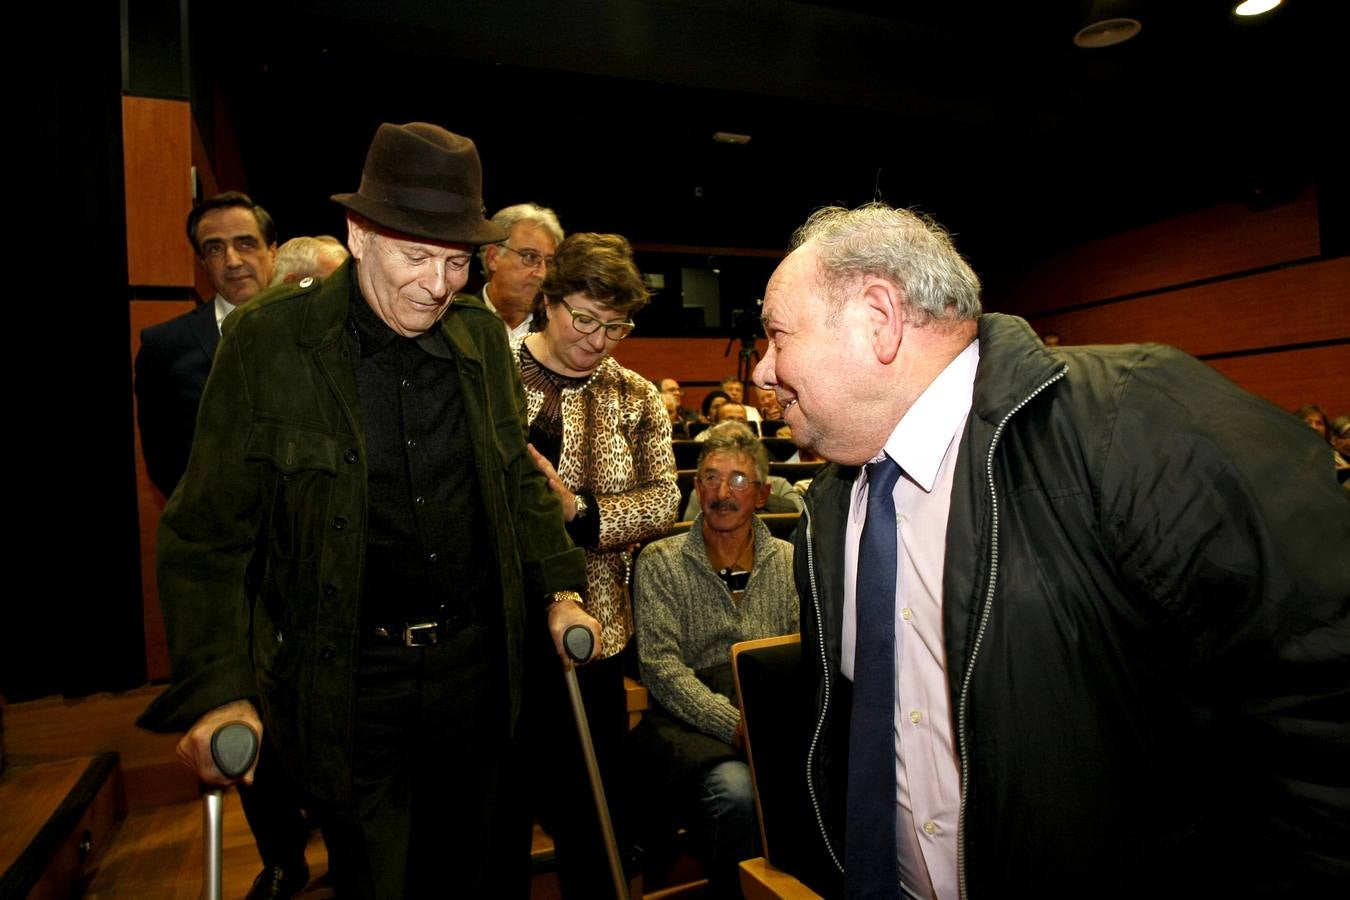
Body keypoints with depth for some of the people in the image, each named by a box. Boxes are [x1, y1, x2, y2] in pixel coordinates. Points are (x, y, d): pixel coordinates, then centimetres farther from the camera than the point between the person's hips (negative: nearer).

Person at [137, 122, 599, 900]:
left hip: (475, 662, 4)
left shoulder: (484, 336, 0)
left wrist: (560, 588, 3)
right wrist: (217, 691, -16)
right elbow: (207, 533, -9)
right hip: (349, 682, -3)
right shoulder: (267, 341, -12)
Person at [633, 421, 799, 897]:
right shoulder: (660, 562, 3)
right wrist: (735, 725, -20)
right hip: (691, 720, -2)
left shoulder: (789, 562, 11)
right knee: (736, 790, -32)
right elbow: (661, 666, -7)